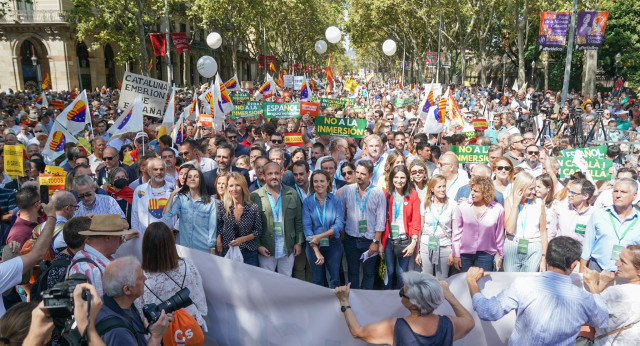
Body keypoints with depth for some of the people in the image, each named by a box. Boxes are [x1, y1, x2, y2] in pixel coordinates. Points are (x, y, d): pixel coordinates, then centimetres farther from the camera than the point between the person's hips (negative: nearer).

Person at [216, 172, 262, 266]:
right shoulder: (222, 206, -6)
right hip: (227, 251, 1)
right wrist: (218, 240, -3)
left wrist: (243, 239, -15)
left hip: (249, 253, -1)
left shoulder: (254, 207, -12)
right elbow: (219, 224, 10)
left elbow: (258, 231, -4)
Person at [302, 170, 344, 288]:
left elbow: (340, 224, -8)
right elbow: (306, 227, -8)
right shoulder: (307, 202, -2)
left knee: (335, 280, 5)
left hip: (333, 244, 0)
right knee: (317, 281, 10)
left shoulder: (336, 200, -1)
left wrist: (321, 236, -19)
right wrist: (317, 251, -15)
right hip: (314, 245, 0)